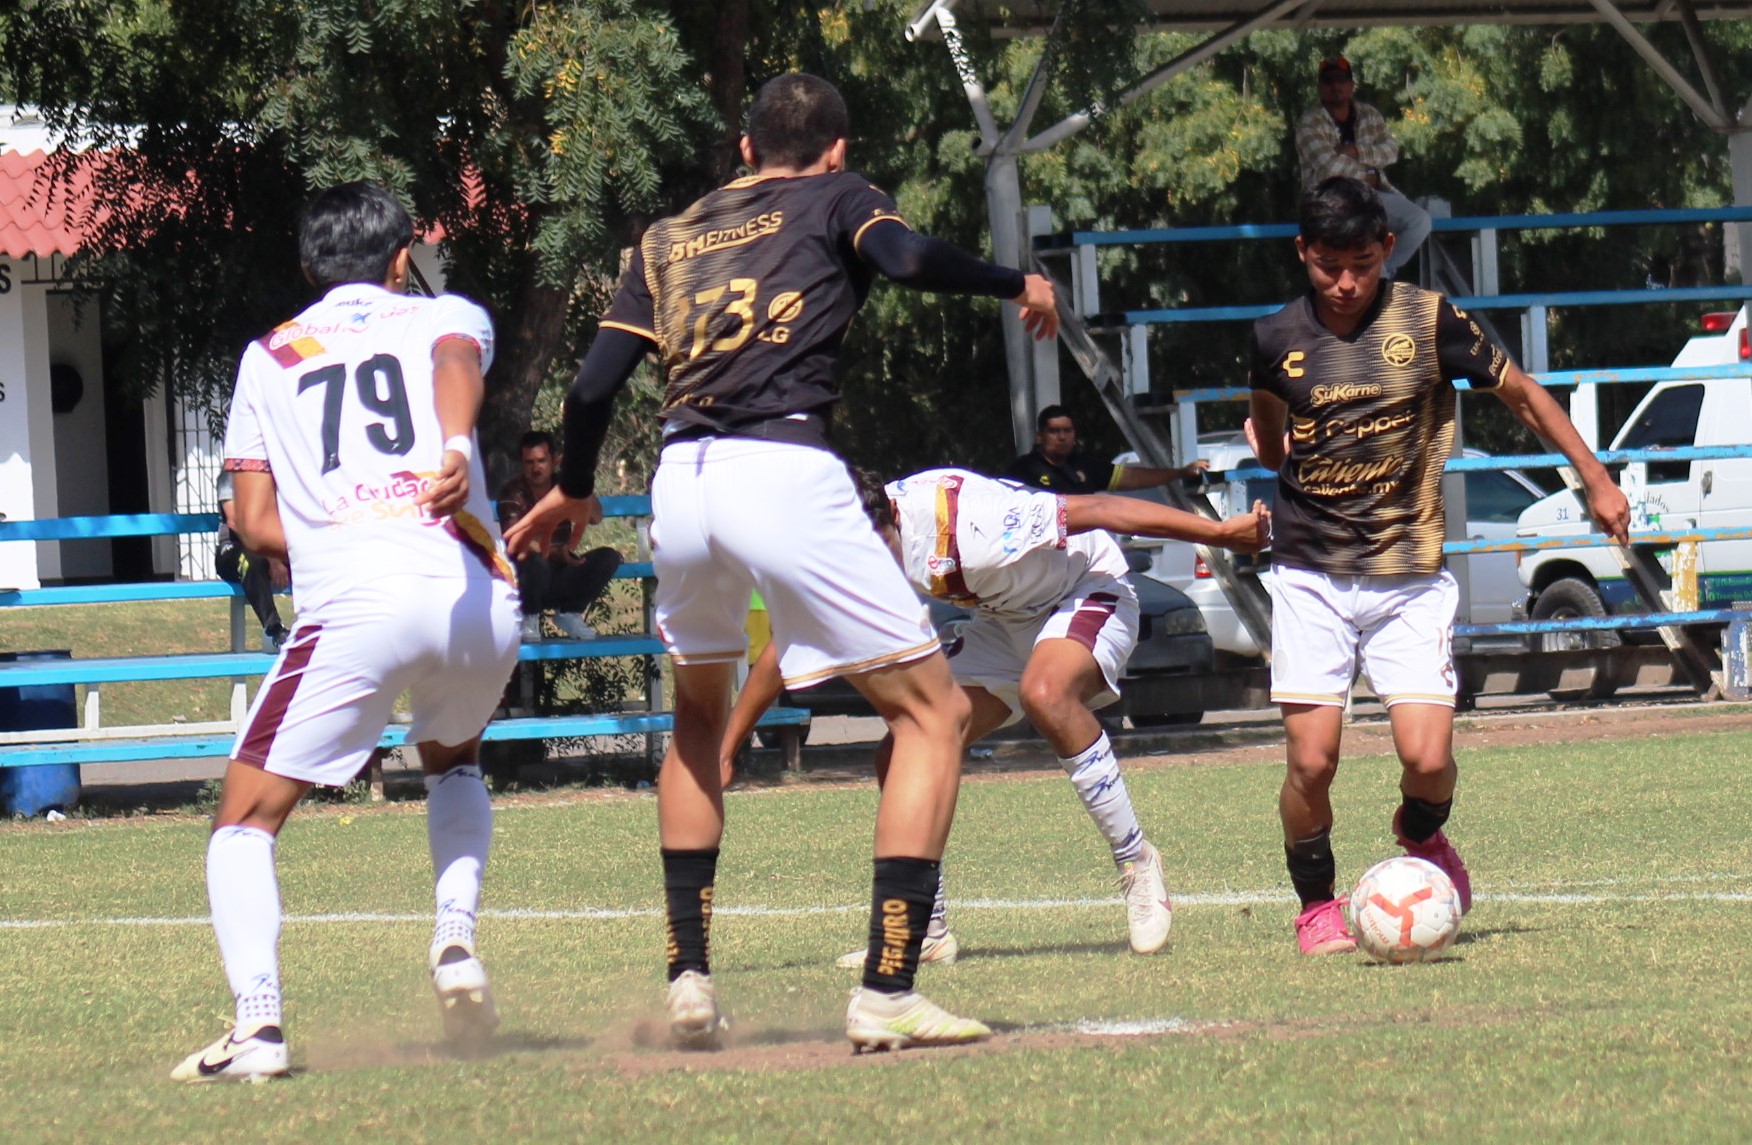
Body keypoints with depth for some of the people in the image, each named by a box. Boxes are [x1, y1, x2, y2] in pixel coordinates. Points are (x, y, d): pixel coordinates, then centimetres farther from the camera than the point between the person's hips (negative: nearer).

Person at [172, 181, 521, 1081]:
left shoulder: (269, 357, 23)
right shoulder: (450, 318, 21)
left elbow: (259, 527, 14)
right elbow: (455, 361, -6)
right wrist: (457, 451, -26)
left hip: (353, 606, -2)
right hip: (477, 598, 2)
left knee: (245, 820, 6)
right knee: (453, 762, 33)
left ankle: (257, 1022, -15)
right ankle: (456, 938, 11)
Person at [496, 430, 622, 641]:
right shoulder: (513, 493, -9)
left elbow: (595, 517, -10)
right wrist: (557, 552, -36)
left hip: (559, 580, 4)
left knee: (608, 558, -14)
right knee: (536, 563, -37)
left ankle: (569, 613, 1)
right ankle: (528, 618, -9)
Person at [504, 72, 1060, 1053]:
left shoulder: (669, 240, 24)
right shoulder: (835, 198, 14)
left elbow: (594, 388, 18)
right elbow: (906, 258, -8)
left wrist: (572, 492, 35)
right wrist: (1016, 284, 8)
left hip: (682, 481, 5)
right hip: (786, 474, -5)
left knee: (698, 721, 28)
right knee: (933, 714, 3)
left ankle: (689, 981, 20)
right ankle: (887, 992, -9)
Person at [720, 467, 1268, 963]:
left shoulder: (962, 516, -35)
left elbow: (1098, 511, -28)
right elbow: (783, 652, -1)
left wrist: (1220, 532, -26)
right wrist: (724, 753, 0)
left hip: (1090, 592, -7)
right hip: (1007, 622, 7)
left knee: (1044, 693, -38)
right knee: (902, 754, -7)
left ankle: (1136, 862, -23)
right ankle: (926, 929, 8)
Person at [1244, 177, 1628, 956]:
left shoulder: (1428, 322, -4)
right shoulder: (1279, 338, 1)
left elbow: (1521, 394, 9)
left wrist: (1597, 482, 12)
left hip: (1411, 579, -1)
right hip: (1311, 577, 1)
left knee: (1427, 758, -12)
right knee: (1312, 759, -10)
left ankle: (1422, 836, 23)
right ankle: (1315, 904, 15)